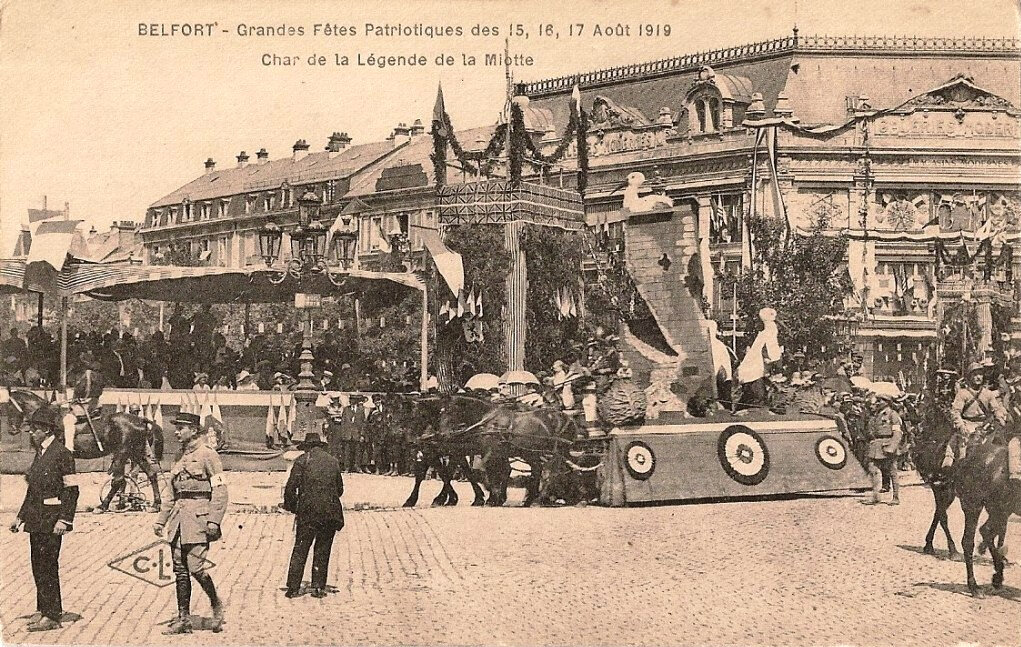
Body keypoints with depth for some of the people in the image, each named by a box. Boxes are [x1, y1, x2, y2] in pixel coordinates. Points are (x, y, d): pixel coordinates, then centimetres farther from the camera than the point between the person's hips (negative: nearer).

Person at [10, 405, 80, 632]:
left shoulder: (61, 453, -11)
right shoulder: (40, 453, 14)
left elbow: (72, 490, -13)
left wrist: (64, 519, -19)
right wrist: (21, 516, 18)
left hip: (52, 519, -8)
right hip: (36, 518, 8)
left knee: (48, 565, -5)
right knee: (38, 565, 11)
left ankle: (52, 615, 1)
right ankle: (42, 609, 21)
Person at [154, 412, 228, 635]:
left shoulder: (207, 455, -5)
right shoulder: (180, 458, 17)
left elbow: (220, 491, -10)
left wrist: (214, 521, -17)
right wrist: (160, 521, 14)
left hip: (198, 518, -7)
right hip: (179, 520, 7)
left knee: (195, 568, -11)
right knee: (180, 570, 6)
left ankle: (217, 605, 11)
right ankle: (183, 619, 12)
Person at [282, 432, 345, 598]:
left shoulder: (302, 460, 1)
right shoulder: (333, 461, 12)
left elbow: (291, 487, -4)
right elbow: (340, 489, 15)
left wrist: (290, 506, 10)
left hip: (307, 512, -2)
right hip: (330, 512, 3)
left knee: (300, 550, 5)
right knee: (322, 550, 12)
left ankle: (293, 588, 4)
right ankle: (318, 587, 10)